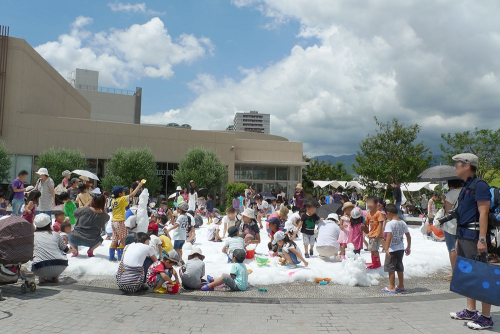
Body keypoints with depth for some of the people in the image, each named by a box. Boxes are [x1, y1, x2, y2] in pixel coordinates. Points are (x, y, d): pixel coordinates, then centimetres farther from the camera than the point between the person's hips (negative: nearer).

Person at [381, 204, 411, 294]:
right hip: (401, 249, 7)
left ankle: (392, 287, 9)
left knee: (390, 268, 3)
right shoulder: (403, 223, 5)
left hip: (392, 249, -7)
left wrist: (386, 249, -27)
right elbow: (408, 236, 9)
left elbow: (389, 237, -26)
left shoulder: (389, 224, -17)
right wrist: (409, 247, 19)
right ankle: (401, 286, 27)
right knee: (399, 267, 18)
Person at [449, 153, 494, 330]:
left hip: (474, 236, -10)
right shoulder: (466, 187, 18)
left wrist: (482, 239, -24)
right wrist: (458, 239, 21)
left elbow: (483, 213, -20)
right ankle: (470, 310, 26)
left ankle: (486, 317, 4)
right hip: (464, 236, 10)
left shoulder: (479, 186, -12)